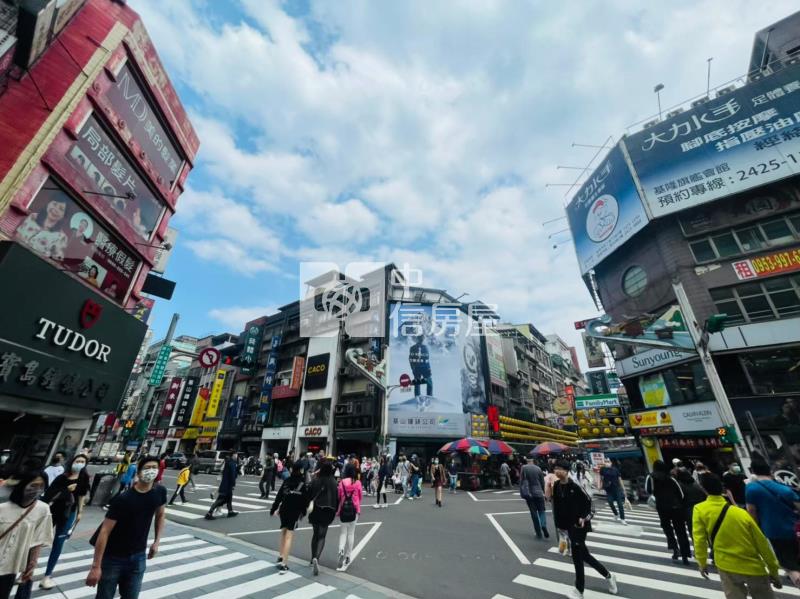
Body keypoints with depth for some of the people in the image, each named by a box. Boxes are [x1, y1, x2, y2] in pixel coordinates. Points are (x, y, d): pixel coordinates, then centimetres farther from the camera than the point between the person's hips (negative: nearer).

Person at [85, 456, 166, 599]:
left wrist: (157, 541, 7)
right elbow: (104, 532, -19)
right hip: (113, 558, -4)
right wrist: (96, 566, -18)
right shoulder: (123, 500, -24)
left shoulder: (159, 492, -9)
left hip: (138, 557, 4)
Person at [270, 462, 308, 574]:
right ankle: (284, 564, 2)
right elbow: (306, 499, -7)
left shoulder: (287, 481, -2)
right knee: (289, 536, 2)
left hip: (284, 510, 4)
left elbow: (279, 496, 0)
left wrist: (273, 509, 10)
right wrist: (303, 512, 7)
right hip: (295, 512, -3)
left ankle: (281, 557, 26)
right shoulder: (304, 482, -11)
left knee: (283, 533, 23)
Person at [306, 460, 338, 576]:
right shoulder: (333, 482, -11)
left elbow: (308, 497, -5)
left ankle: (313, 558, 31)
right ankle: (316, 558, -15)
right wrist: (335, 511, 11)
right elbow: (336, 498, -4)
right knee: (322, 536, 7)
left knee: (315, 534, 22)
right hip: (327, 512, -2)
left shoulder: (315, 481, -10)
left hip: (315, 511, 2)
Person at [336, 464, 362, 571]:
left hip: (343, 508, 0)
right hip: (354, 509, 0)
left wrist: (337, 511, 10)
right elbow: (360, 496, 2)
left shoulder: (342, 482, -9)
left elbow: (338, 496, -4)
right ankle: (347, 556, 19)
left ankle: (341, 551, -8)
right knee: (351, 533, 14)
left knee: (343, 532, 15)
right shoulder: (358, 483, -8)